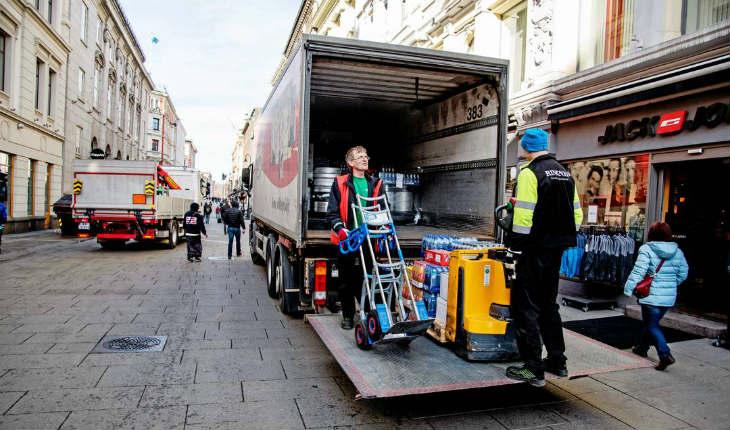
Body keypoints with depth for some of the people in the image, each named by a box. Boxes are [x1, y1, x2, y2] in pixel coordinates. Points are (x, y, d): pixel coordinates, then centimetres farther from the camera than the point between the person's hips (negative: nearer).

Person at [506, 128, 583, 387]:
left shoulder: (529, 173, -12)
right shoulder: (565, 173, 13)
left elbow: (524, 214, -20)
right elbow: (577, 213, 15)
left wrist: (515, 248, -14)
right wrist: (565, 237, 20)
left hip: (536, 249, -8)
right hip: (557, 248, 8)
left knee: (526, 307, 0)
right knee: (548, 304, 19)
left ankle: (534, 370, 3)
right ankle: (557, 362, 28)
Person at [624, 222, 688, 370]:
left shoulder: (646, 249, -12)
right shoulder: (677, 252, 5)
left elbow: (638, 271, -20)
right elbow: (683, 274, 11)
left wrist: (629, 288, -15)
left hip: (651, 296, -6)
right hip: (669, 297, 6)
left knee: (652, 326, 5)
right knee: (652, 323, 22)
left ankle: (665, 354, -10)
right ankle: (642, 348, 37)